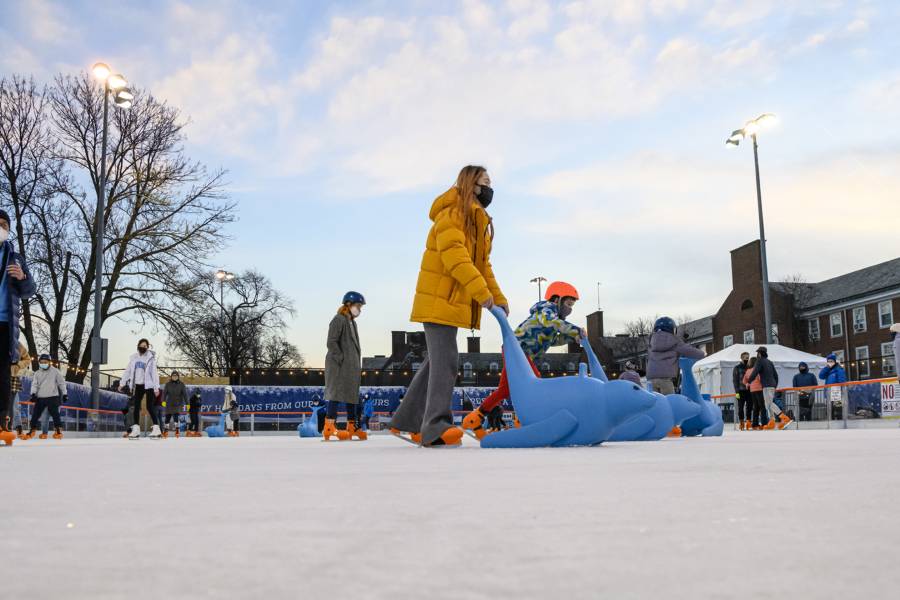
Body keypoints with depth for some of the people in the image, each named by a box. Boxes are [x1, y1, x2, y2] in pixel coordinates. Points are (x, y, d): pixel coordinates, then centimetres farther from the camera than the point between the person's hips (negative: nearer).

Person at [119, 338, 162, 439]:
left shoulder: (151, 357, -6)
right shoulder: (134, 357, 8)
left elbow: (154, 373, -8)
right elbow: (128, 371, 13)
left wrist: (156, 387, -13)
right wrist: (122, 383, 8)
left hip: (148, 385, -5)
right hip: (137, 385, 5)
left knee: (149, 407, -7)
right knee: (136, 407, 3)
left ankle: (156, 429, -4)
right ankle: (136, 430, 7)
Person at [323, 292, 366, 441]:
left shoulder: (352, 322, 20)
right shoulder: (338, 320, -9)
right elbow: (331, 342, -17)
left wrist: (357, 365, 16)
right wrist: (342, 360, -19)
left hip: (351, 366, 10)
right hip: (339, 366, -10)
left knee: (352, 395, 10)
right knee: (337, 394, -12)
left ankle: (352, 427, 15)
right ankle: (329, 427, -13)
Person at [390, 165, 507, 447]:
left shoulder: (480, 223, 21)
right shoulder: (452, 213, -10)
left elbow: (483, 266, 23)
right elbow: (453, 253, -25)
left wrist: (498, 297, 12)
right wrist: (480, 290, -33)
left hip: (454, 300, 10)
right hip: (438, 298, -10)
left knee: (438, 360, 12)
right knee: (445, 360, -16)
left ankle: (406, 422, 20)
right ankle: (436, 427, -18)